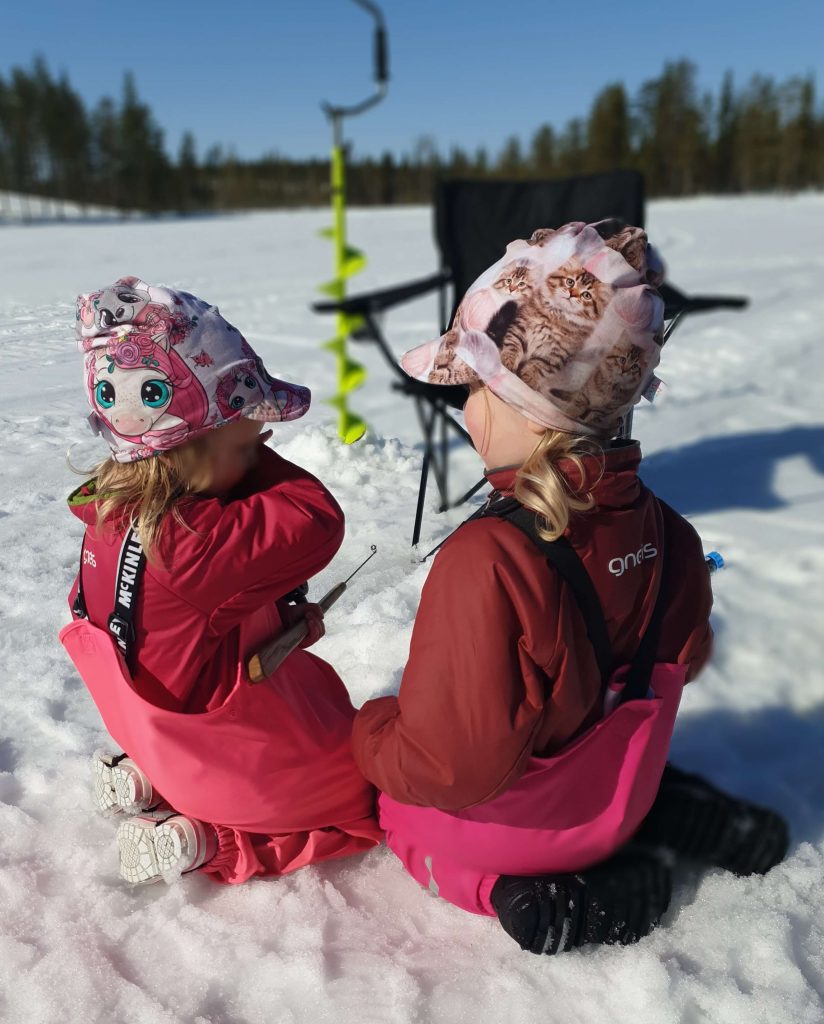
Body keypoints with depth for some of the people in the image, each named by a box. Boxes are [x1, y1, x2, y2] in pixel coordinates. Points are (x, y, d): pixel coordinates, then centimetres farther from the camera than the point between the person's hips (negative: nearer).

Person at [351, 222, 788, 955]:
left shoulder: (489, 560, -36)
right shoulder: (658, 525, -13)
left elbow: (450, 766, -31)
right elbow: (681, 658, 6)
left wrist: (371, 731, -11)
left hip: (508, 827, -6)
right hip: (620, 792, 6)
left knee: (388, 799, 20)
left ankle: (515, 893, 1)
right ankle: (661, 816, 15)